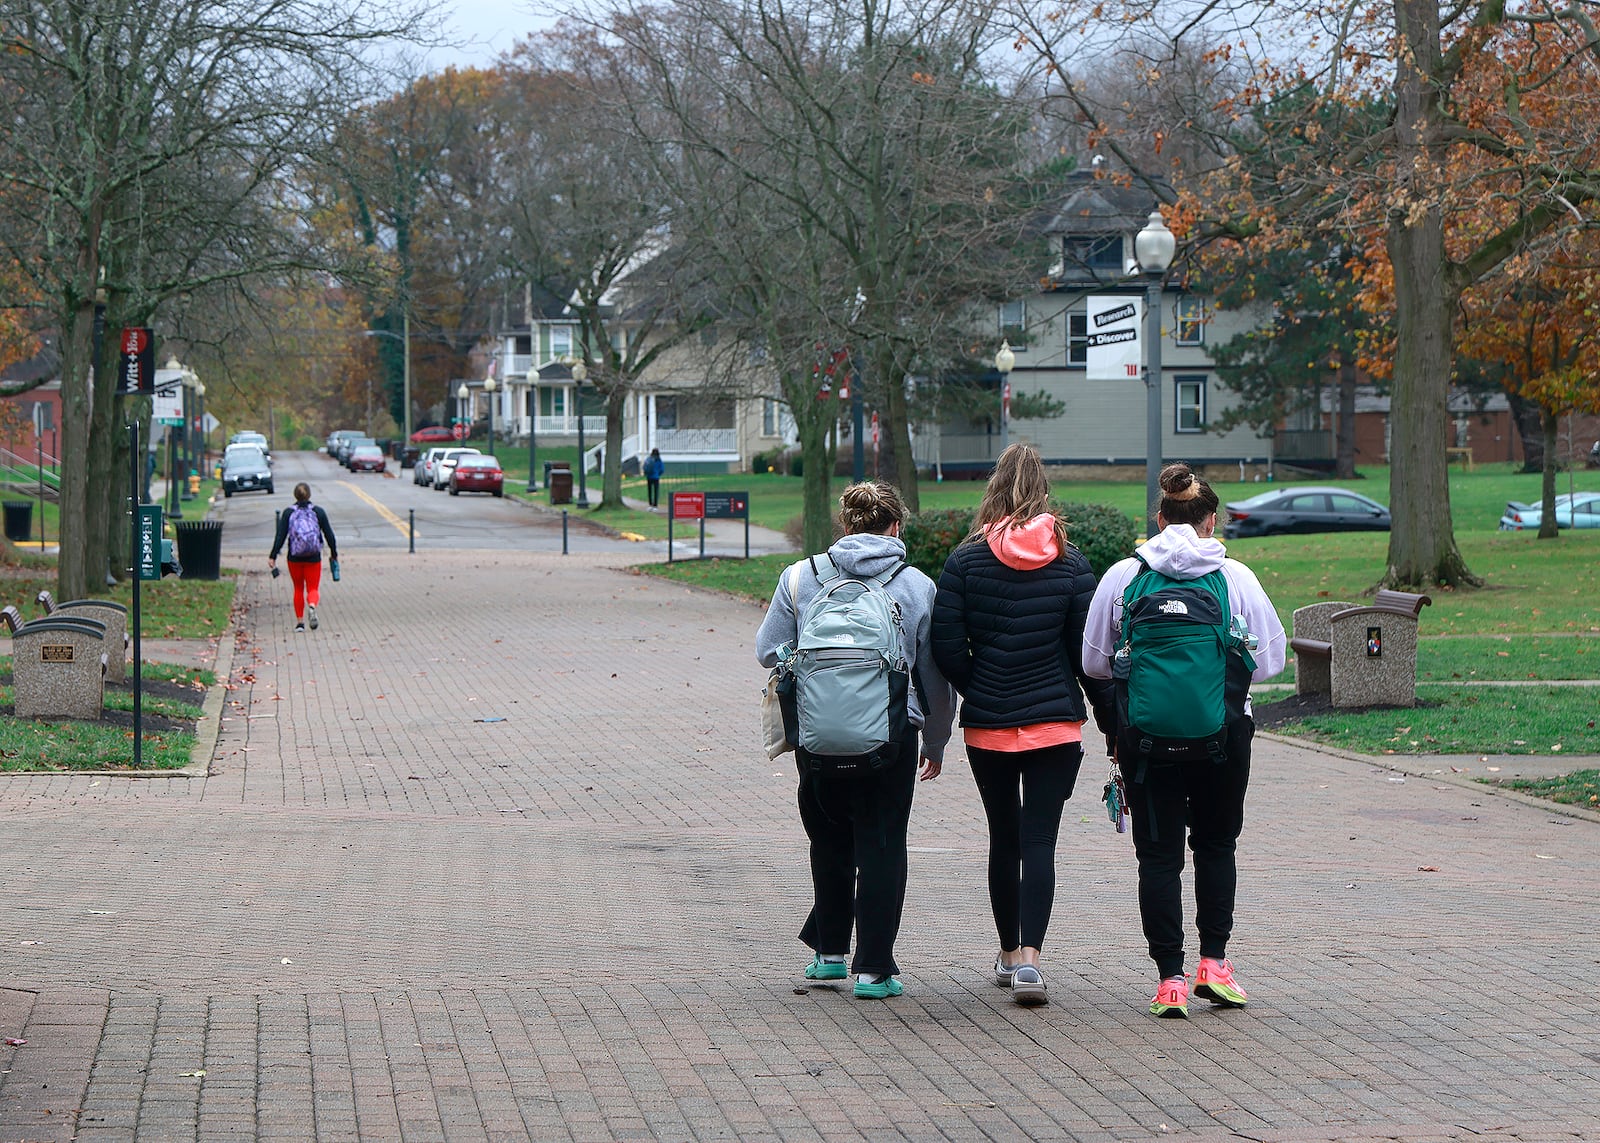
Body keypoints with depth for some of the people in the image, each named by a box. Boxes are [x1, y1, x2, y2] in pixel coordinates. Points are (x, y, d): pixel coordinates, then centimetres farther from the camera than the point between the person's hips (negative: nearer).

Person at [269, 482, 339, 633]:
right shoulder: (318, 512, -3)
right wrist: (334, 554, 13)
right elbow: (329, 534, 0)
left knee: (298, 588, 16)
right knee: (313, 588, 5)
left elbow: (280, 536, -7)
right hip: (313, 558, -1)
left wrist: (272, 557, -3)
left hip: (294, 558, 1)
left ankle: (300, 621, 13)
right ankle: (312, 606, -28)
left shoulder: (288, 513, -4)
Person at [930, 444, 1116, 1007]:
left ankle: (1008, 955, 26)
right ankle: (1029, 958, -17)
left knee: (1004, 839, 15)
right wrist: (1111, 721, 6)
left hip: (987, 726, 1)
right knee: (1040, 841, -3)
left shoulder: (966, 560, -4)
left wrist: (980, 692, 8)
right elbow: (1089, 653, -2)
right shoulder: (1070, 563, -3)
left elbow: (946, 647, -8)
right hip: (1056, 722, -1)